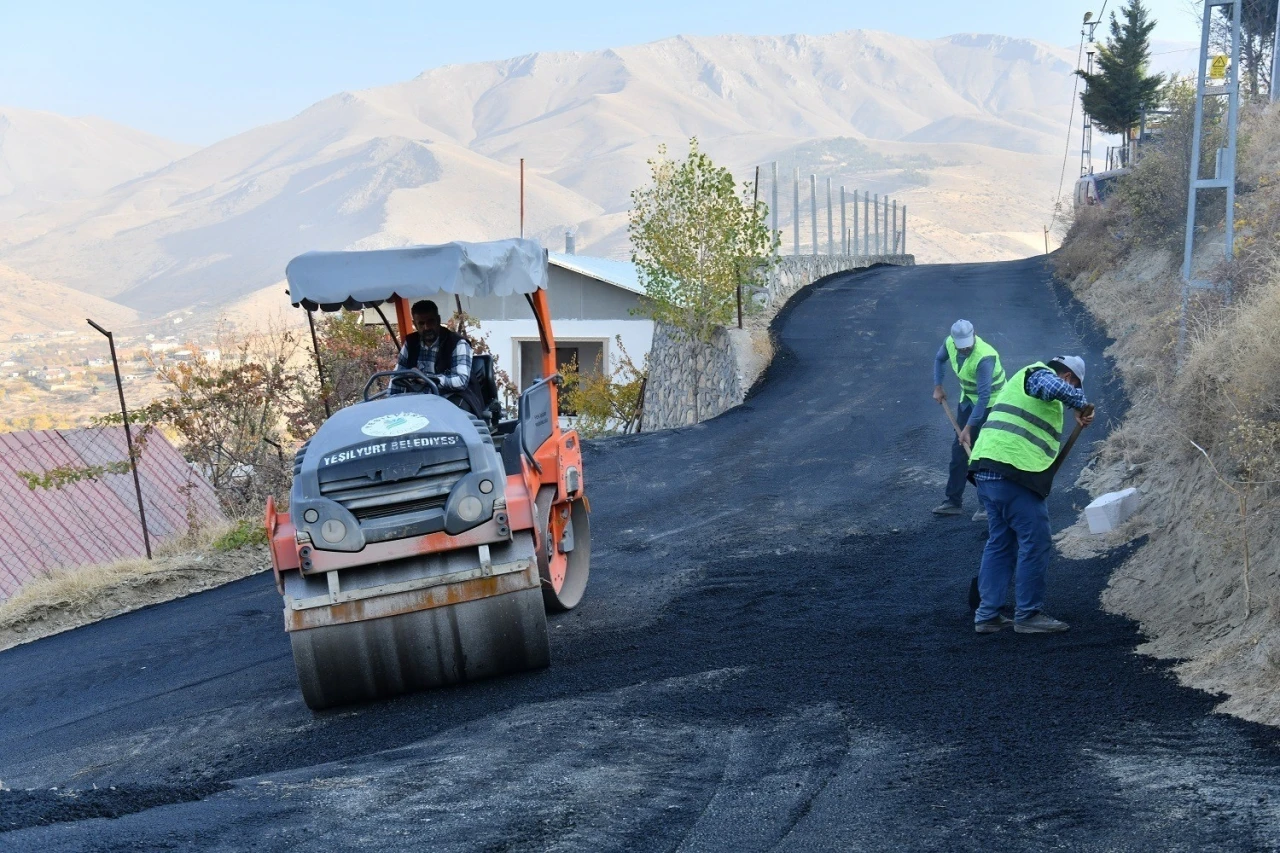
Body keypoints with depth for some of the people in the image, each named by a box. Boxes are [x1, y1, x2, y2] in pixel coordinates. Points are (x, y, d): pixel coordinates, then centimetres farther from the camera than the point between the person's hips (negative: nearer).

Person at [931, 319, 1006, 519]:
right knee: (959, 449, 8)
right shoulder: (949, 343, -14)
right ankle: (953, 501, 15)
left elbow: (984, 397, -35)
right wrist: (938, 387, 4)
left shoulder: (984, 358, -35)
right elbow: (939, 360, 12)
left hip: (991, 402, -7)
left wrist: (968, 428, -34)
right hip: (968, 398, 7)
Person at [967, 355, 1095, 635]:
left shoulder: (1023, 381, 31)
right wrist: (1081, 405, -9)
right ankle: (1028, 615, 2)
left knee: (999, 543, 16)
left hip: (986, 471, 10)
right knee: (1035, 544, -2)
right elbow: (1056, 388, -25)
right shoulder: (1040, 374, 1)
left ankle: (987, 615, 16)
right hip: (1013, 474, -10)